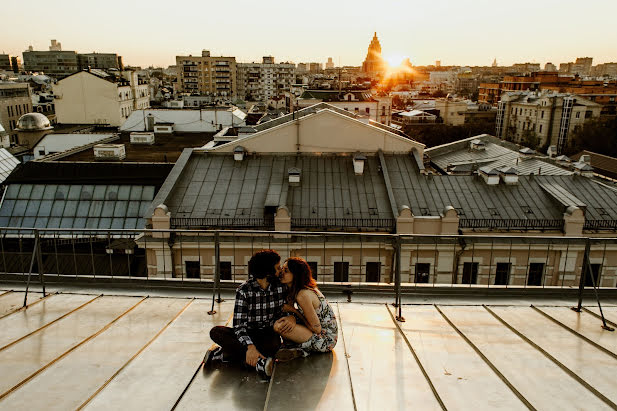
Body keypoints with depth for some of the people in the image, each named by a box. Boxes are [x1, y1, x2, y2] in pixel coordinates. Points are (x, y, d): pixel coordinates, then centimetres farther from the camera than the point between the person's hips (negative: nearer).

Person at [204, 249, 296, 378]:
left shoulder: (281, 287, -4)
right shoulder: (244, 290, -15)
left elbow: (288, 309, 7)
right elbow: (239, 324, -20)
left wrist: (292, 317, -20)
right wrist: (250, 346, -38)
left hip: (269, 335, 1)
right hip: (248, 335, 0)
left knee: (273, 344, -37)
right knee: (216, 332, -28)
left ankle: (221, 354, -28)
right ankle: (259, 362, -37)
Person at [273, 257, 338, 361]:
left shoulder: (303, 295, -23)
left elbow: (317, 329, -18)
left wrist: (294, 310, -10)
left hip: (326, 340, -10)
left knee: (278, 326, -21)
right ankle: (302, 349, 2)